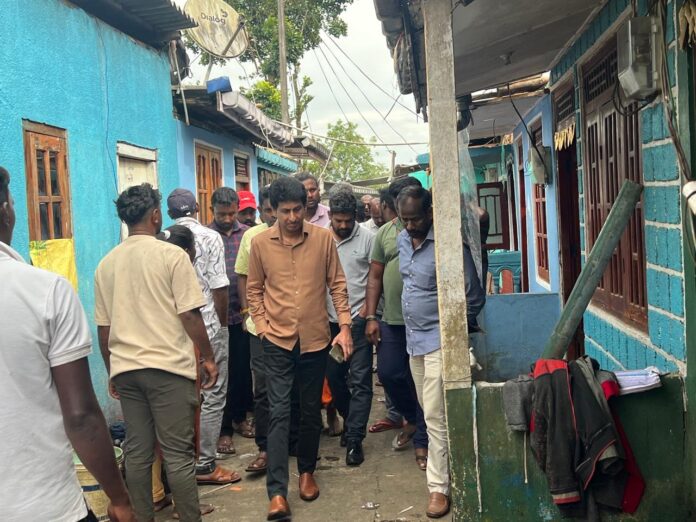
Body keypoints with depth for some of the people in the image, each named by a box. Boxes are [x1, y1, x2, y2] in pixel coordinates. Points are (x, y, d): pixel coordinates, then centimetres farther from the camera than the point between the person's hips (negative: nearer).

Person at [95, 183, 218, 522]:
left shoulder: (106, 264, 8)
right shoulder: (171, 255, -8)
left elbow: (103, 328, 12)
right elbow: (190, 315, -10)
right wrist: (208, 358, 1)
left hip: (125, 370, 5)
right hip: (168, 367, -5)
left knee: (137, 452, 11)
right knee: (178, 453, 1)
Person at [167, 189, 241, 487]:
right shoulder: (209, 238, -9)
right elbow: (219, 288, -13)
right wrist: (222, 322, 1)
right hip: (208, 327, -5)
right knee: (212, 397, 3)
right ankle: (204, 465, 6)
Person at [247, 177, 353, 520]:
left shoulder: (323, 238, -3)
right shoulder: (260, 243, -3)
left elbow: (337, 284, 2)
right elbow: (254, 290, 5)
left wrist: (344, 326, -3)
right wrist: (262, 328, -3)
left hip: (316, 338, 1)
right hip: (277, 340, -1)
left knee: (311, 410, 13)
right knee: (279, 412, -5)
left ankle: (306, 471, 33)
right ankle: (277, 492, -4)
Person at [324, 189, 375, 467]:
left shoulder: (367, 238, -4)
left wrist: (367, 309, -10)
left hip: (358, 319, -3)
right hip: (329, 320, 4)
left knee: (359, 381, -5)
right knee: (335, 377, 12)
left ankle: (354, 439, -1)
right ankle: (351, 422, 33)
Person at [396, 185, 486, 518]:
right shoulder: (402, 240, 6)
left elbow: (473, 297, -12)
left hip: (438, 340, -7)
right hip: (414, 338, 7)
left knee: (435, 416, -4)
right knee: (428, 411, 15)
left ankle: (439, 486, 6)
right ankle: (439, 462, 30)